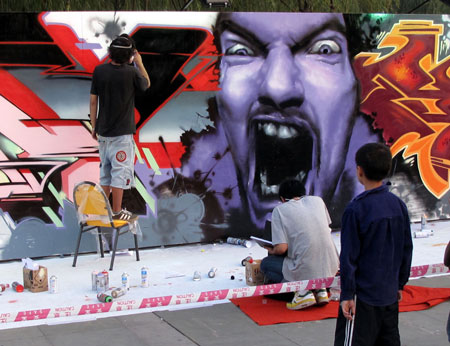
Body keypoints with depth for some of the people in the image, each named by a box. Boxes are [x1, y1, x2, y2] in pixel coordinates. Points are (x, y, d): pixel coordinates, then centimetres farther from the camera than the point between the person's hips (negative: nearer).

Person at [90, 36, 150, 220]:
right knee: (120, 171, 1)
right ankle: (116, 212, 3)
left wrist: (94, 126, 11)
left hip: (103, 131, 5)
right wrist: (139, 63, 17)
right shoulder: (131, 72, -13)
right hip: (122, 132, -5)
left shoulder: (99, 71, -3)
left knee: (105, 171, 15)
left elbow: (93, 100, 2)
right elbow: (146, 84, 8)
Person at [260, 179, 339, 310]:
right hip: (331, 268, 5)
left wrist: (272, 251, 11)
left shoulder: (280, 209, -4)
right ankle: (320, 287, 12)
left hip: (306, 271, -5)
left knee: (265, 264, 19)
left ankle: (303, 290, 0)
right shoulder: (317, 200, 9)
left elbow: (281, 248, -12)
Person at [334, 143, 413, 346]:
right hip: (390, 295, 6)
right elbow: (407, 249, 10)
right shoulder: (399, 205, 3)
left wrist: (347, 294, -8)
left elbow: (349, 256, -14)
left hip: (363, 297, -6)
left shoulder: (356, 209, -16)